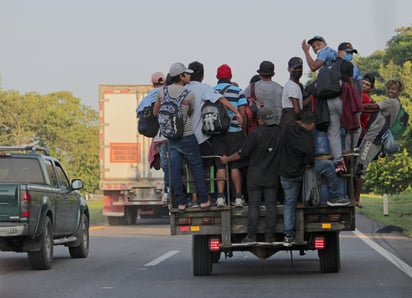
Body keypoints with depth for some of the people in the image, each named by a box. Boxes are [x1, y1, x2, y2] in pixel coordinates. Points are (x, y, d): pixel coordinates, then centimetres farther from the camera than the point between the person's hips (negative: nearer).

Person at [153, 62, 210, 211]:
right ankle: (203, 200, 8)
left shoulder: (162, 91, 0)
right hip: (187, 135, -4)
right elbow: (192, 114, 6)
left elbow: (155, 112, 12)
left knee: (175, 169, 5)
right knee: (196, 166, 7)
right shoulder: (189, 94, -10)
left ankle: (181, 202, 7)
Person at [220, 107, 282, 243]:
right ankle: (269, 236, 2)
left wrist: (227, 159, 4)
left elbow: (242, 153, -11)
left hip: (255, 177, -3)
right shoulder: (280, 132, 0)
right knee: (271, 205, 4)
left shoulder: (255, 133, -13)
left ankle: (251, 236, 0)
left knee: (253, 205, 1)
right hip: (272, 176, 3)